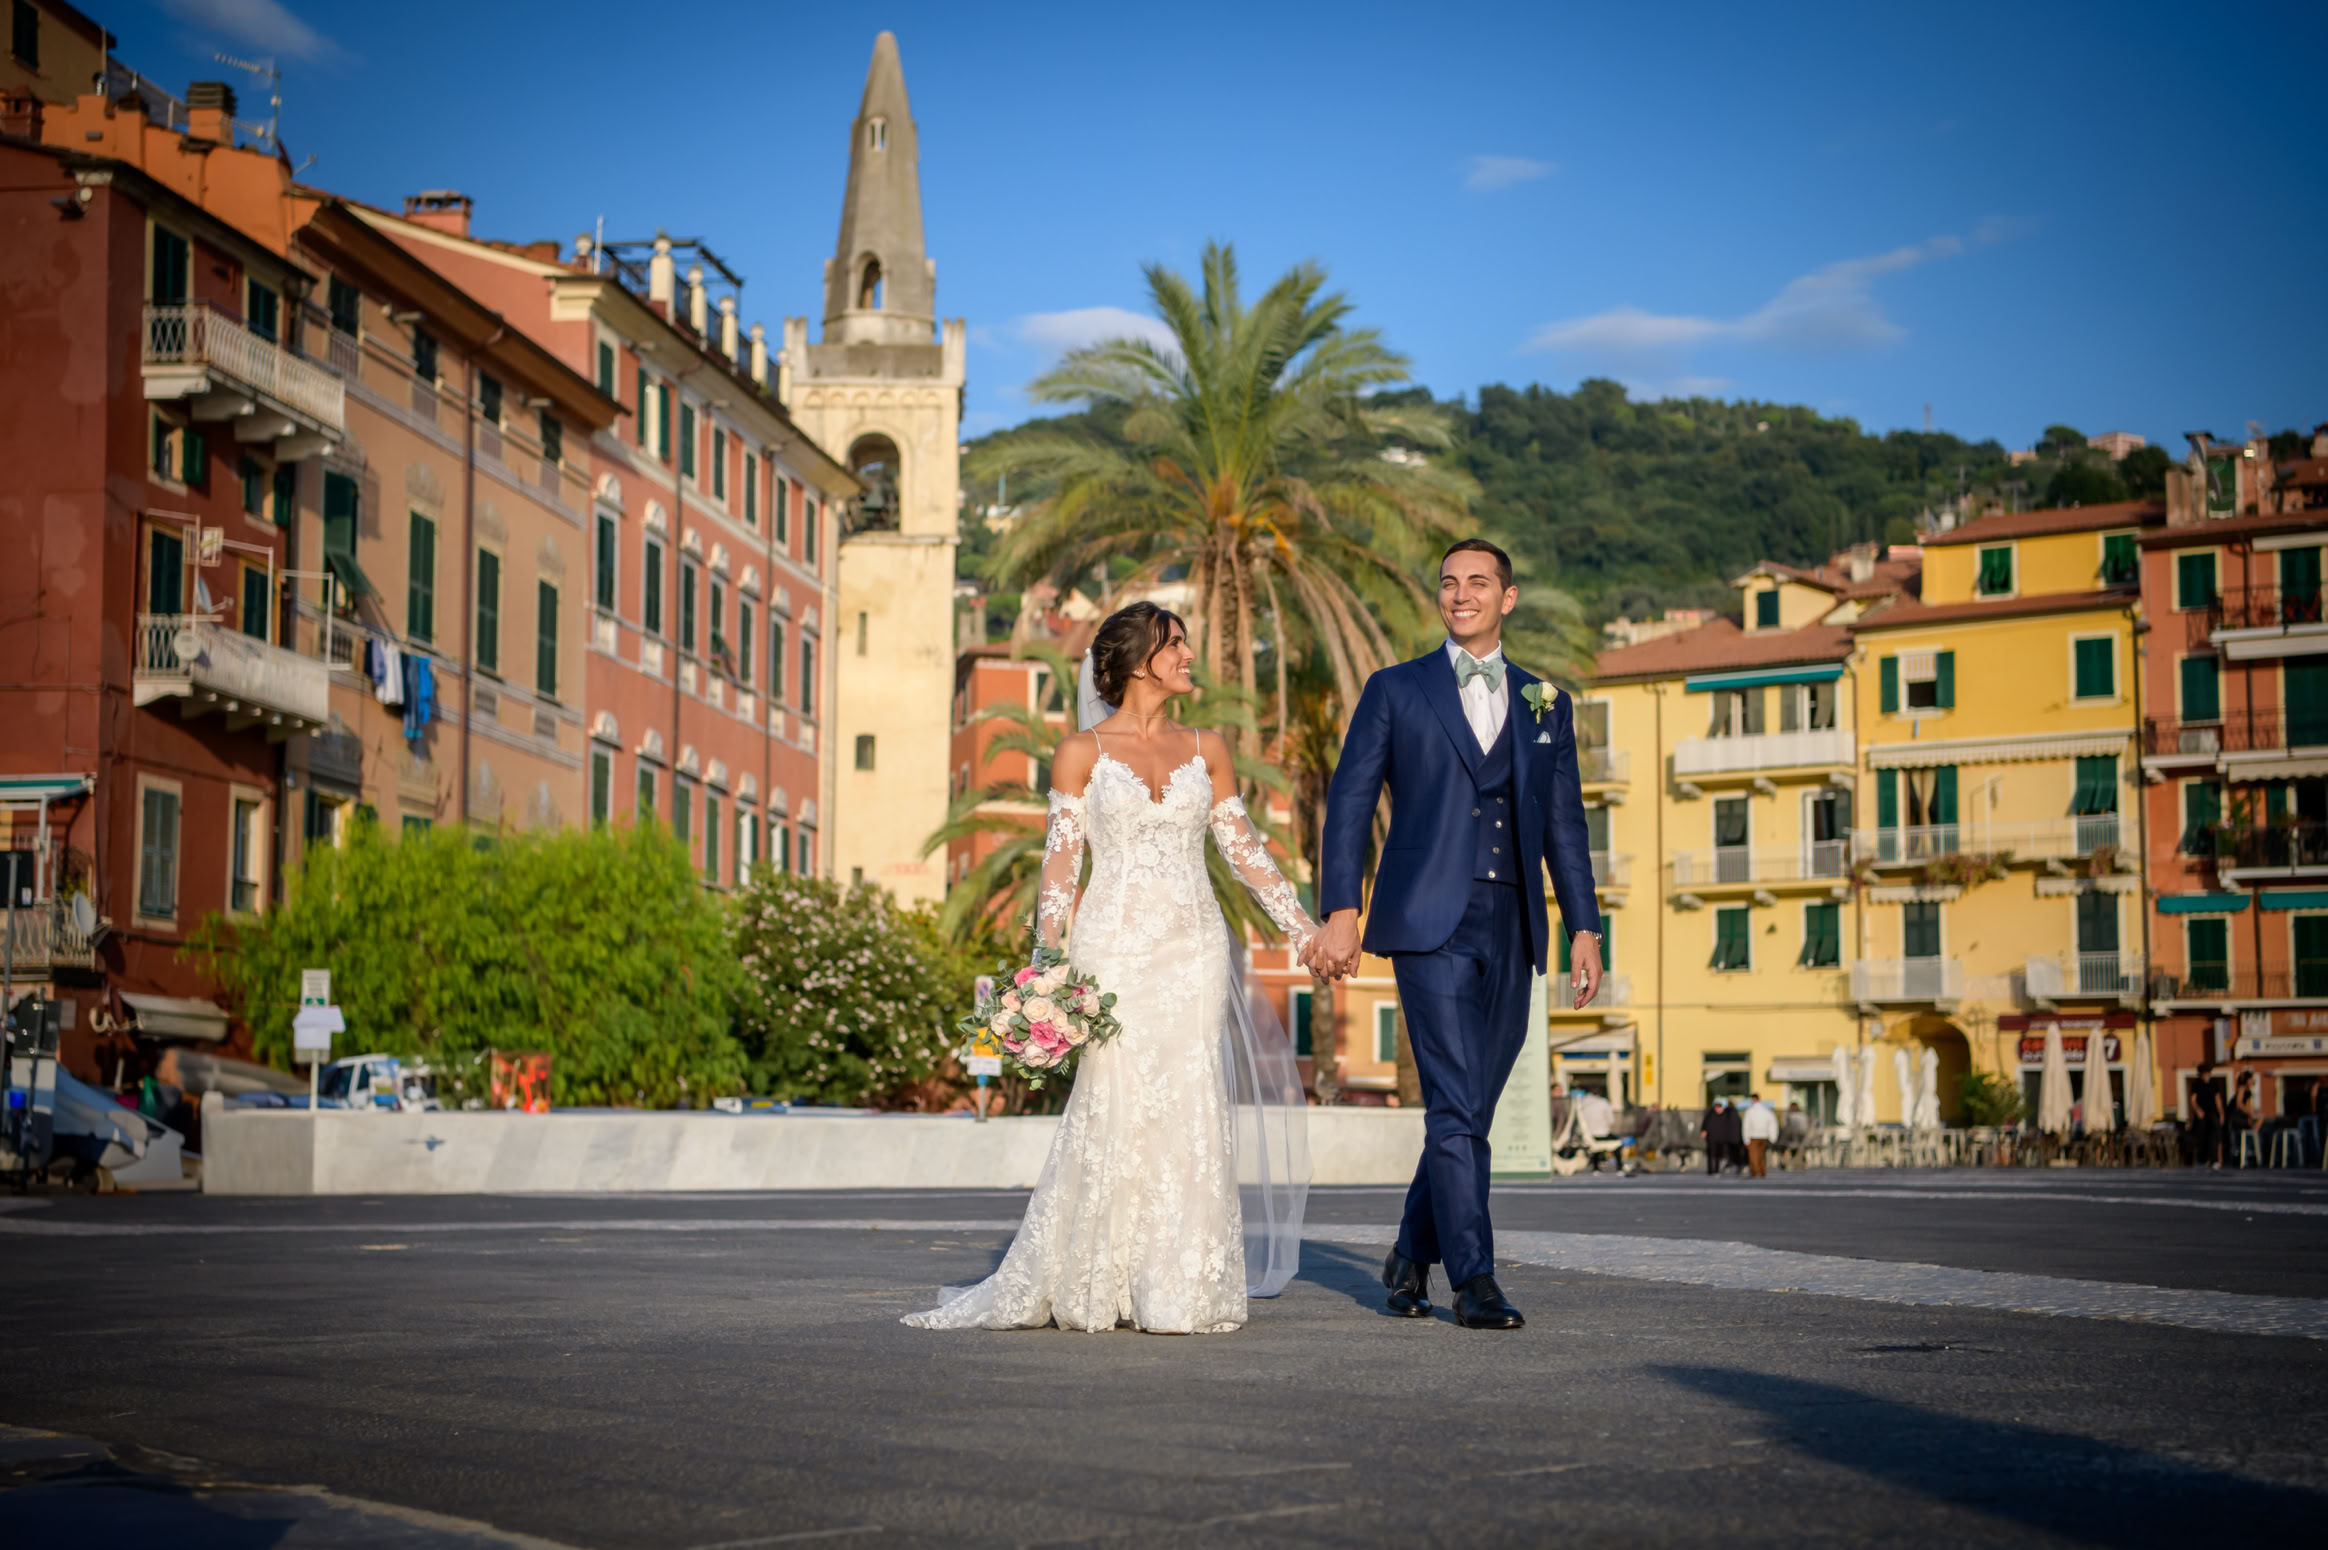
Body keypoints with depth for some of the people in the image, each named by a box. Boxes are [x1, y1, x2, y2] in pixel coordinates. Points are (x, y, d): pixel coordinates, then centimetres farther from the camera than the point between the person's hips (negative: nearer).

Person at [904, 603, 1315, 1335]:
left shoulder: (1206, 749, 11)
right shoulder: (1081, 752, 2)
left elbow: (1243, 850, 13)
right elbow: (1060, 861, 0)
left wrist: (1307, 930, 8)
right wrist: (1048, 960, -9)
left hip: (1195, 947, 3)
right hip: (1114, 947, -3)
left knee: (1191, 1112, 0)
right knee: (1113, 1110, -7)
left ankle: (1182, 1293, 8)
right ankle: (1083, 1289, 5)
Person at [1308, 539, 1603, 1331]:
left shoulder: (1546, 702, 15)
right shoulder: (1395, 691, 6)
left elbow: (1564, 824, 14)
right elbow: (1350, 803, 1)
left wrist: (1584, 928, 6)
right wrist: (1341, 910, -10)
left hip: (1511, 930, 4)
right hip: (1430, 923, -4)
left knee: (1470, 1109, 9)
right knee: (1455, 1105, -11)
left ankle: (1412, 1257, 26)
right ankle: (1474, 1279, -7)